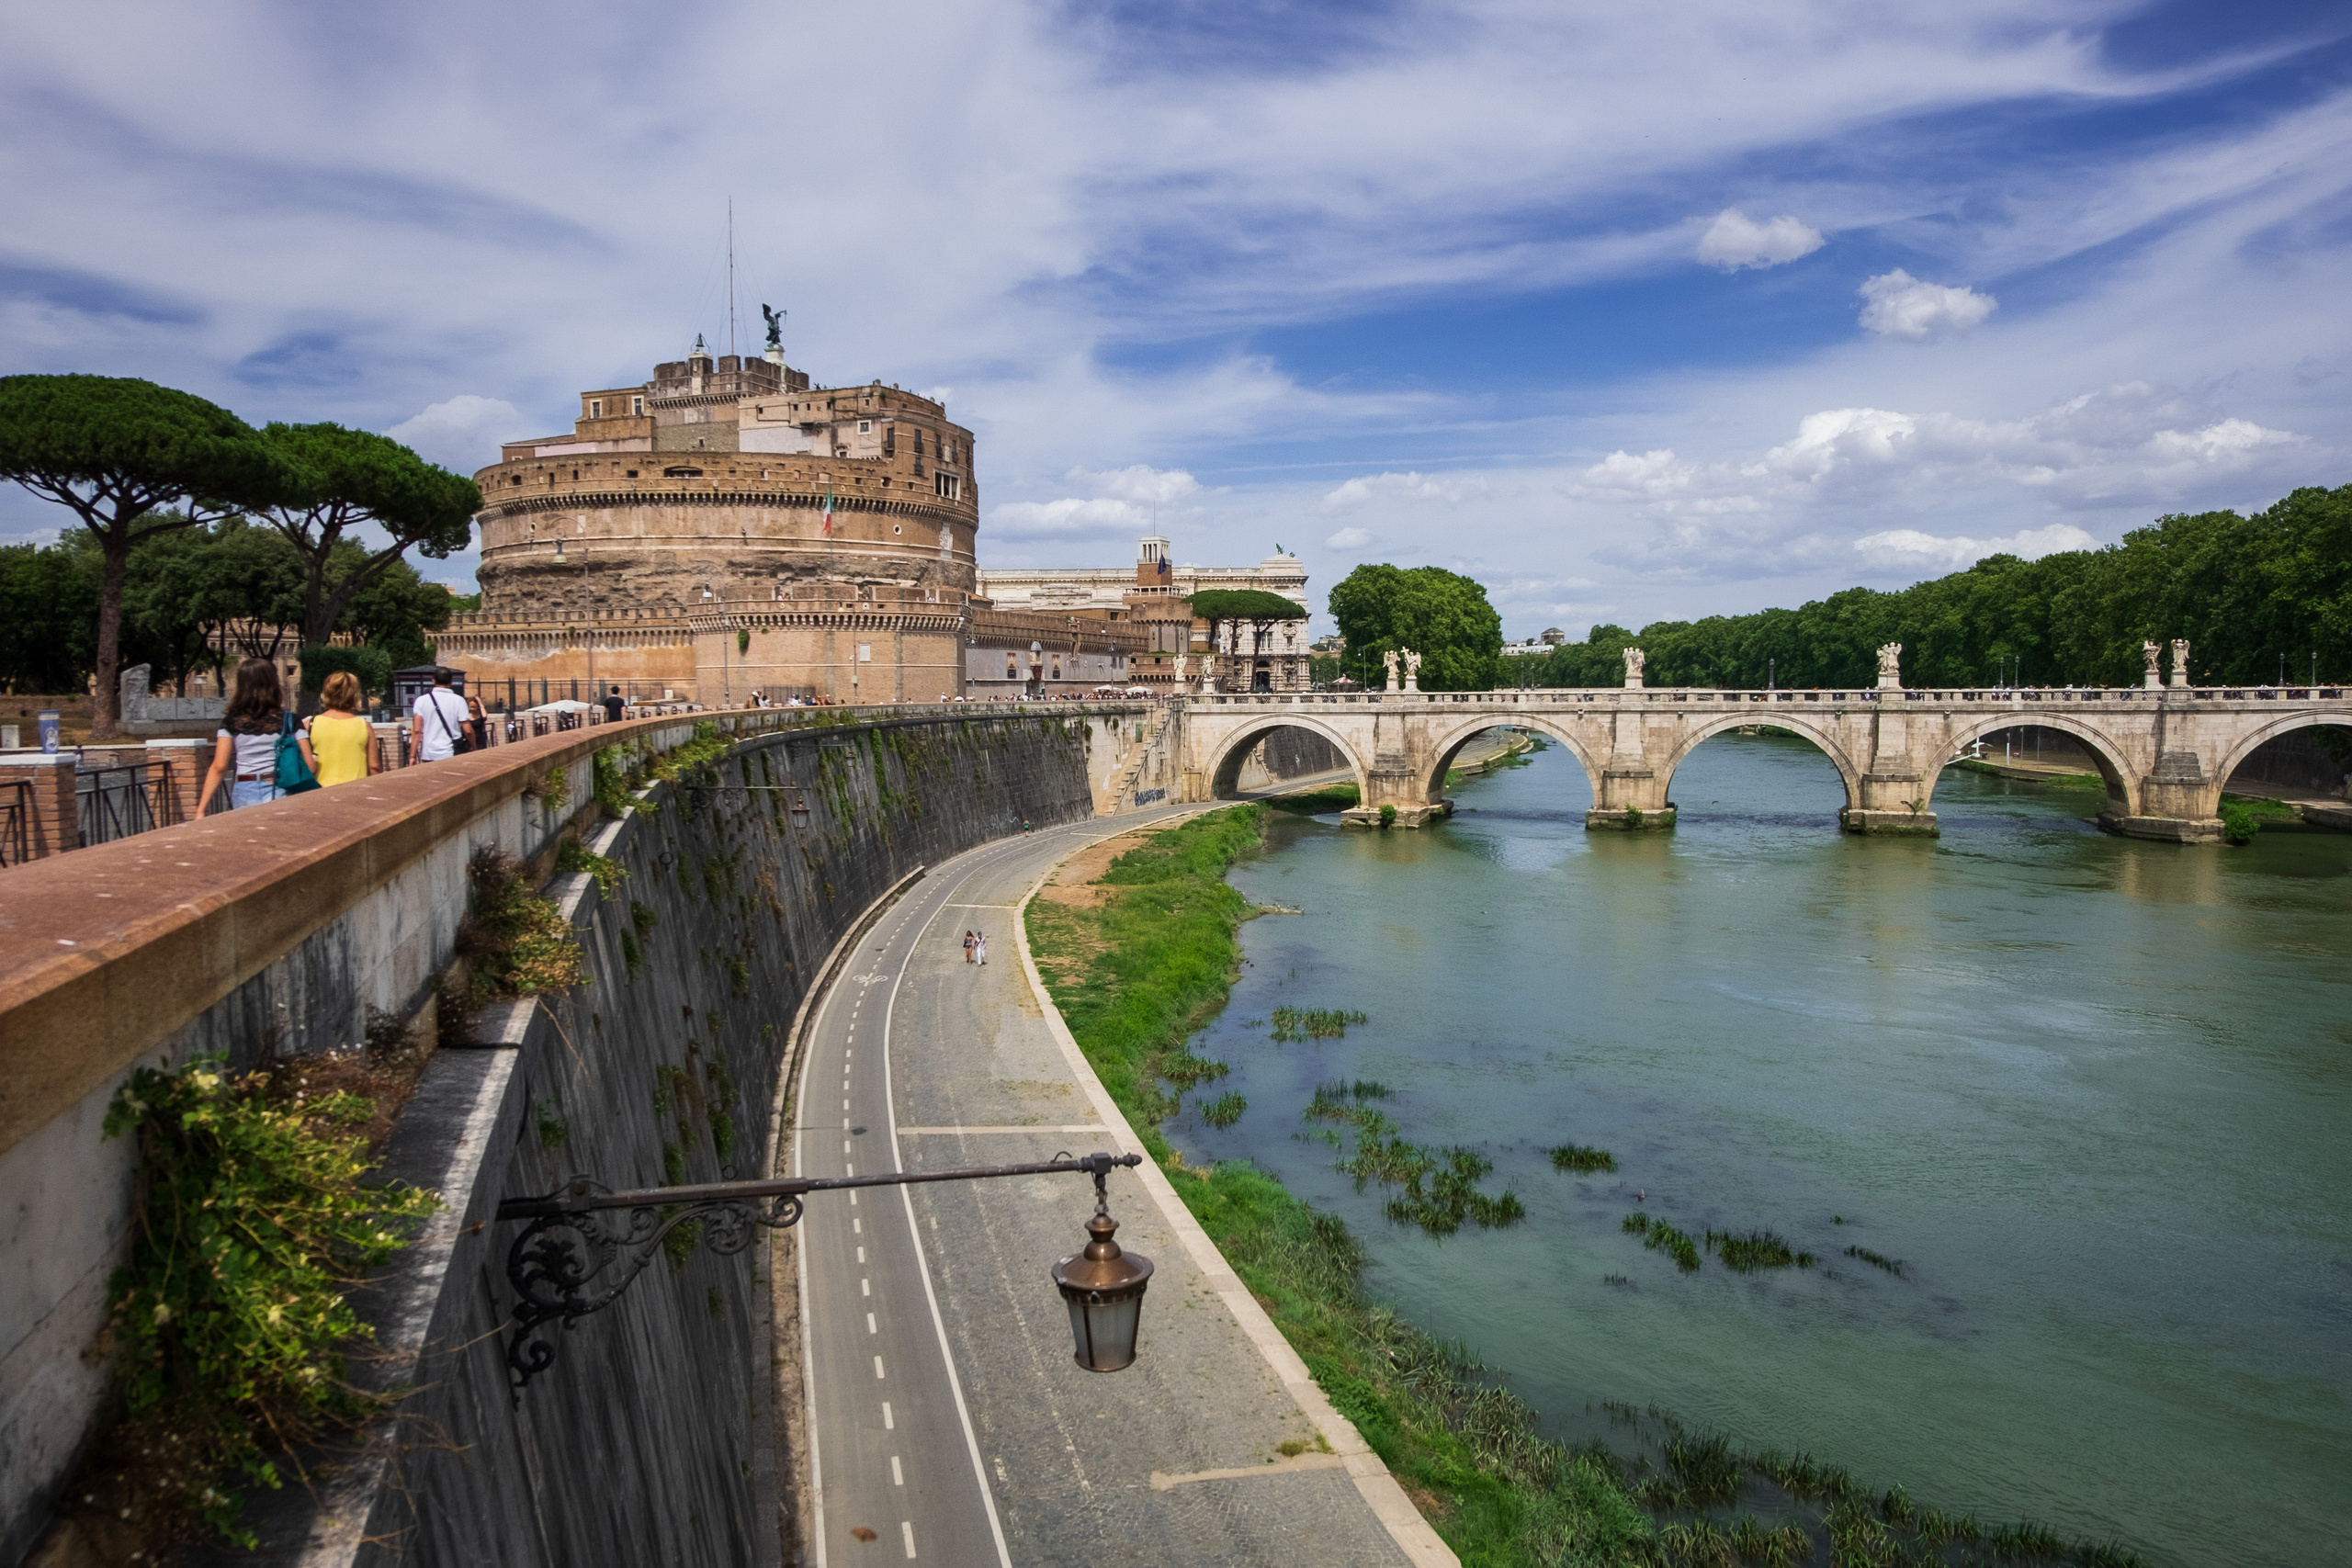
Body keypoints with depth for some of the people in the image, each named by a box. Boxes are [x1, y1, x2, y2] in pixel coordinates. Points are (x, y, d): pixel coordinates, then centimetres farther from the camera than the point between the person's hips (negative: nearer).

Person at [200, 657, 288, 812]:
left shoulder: (231, 722, 4)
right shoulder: (288, 720, -2)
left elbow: (219, 767, 0)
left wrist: (201, 808, 3)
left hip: (243, 795, 2)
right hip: (278, 792, -2)